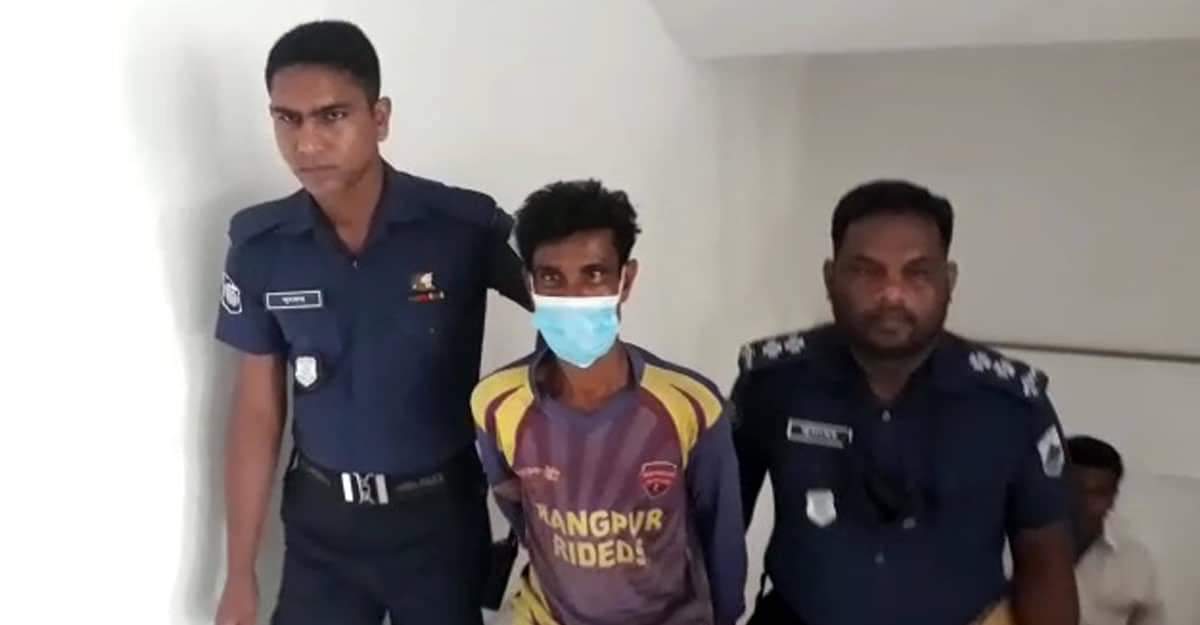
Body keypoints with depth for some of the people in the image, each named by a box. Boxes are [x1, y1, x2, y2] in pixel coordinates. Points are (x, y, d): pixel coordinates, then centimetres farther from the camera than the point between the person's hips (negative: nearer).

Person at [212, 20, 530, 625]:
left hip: (440, 513, -2)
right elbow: (257, 411, 0)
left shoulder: (465, 225, -16)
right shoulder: (259, 245, -7)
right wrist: (240, 574, 1)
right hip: (321, 520, 2)